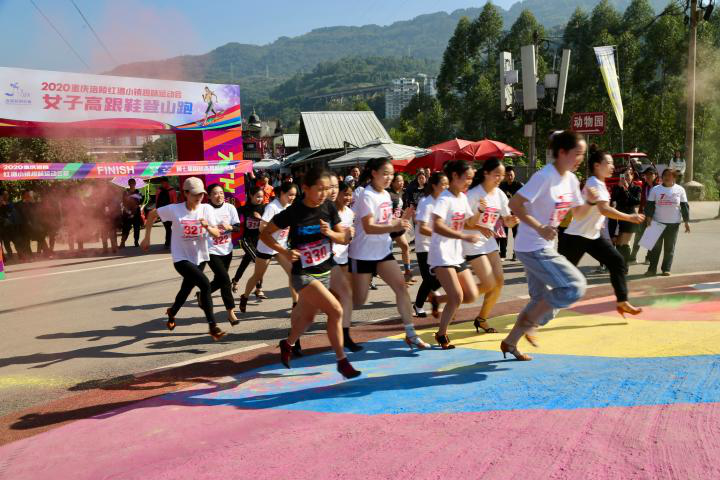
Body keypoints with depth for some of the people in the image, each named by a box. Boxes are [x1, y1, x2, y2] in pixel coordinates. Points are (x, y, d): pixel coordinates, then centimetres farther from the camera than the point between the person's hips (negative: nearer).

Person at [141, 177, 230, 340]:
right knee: (205, 284, -24)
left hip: (200, 258, 4)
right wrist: (147, 238, 3)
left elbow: (216, 234, -10)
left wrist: (207, 226, -31)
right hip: (181, 258, -4)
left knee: (186, 290, 21)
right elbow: (152, 214, 0)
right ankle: (213, 326, -16)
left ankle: (172, 313, 54)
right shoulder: (174, 209, -14)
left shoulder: (207, 209, -8)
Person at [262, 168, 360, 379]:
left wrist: (330, 233, -19)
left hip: (324, 272, 6)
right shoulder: (293, 212, -16)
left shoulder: (329, 207, -3)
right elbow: (265, 234, -7)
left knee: (307, 318, 19)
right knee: (336, 311, -18)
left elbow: (344, 238, 2)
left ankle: (287, 344, 48)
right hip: (303, 274, -6)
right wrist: (284, 251, -19)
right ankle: (342, 361, -5)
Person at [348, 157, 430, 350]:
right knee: (358, 300, 1)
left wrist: (401, 219, -1)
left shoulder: (386, 195, 8)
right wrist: (394, 227, -40)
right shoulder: (367, 196, -17)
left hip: (383, 251, 7)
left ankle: (411, 334, 0)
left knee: (401, 287, -5)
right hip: (363, 254, -7)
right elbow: (368, 227, -27)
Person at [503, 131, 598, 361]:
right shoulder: (545, 176, -19)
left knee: (544, 302, 14)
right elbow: (514, 204, -22)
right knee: (574, 286, -13)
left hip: (544, 247, 9)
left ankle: (510, 343, 25)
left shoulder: (571, 180, 7)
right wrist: (540, 228, -29)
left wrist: (589, 201, -4)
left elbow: (578, 214, 17)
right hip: (532, 247, -9)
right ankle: (528, 322, 1)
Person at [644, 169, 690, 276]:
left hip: (673, 223, 0)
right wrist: (649, 218, -8)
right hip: (657, 223, 0)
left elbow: (684, 206, 5)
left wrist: (686, 222, 2)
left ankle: (666, 269, 13)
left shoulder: (680, 190, 4)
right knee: (655, 247, 1)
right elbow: (650, 205, 2)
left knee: (669, 248, 5)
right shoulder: (655, 189, 3)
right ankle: (652, 269, 6)